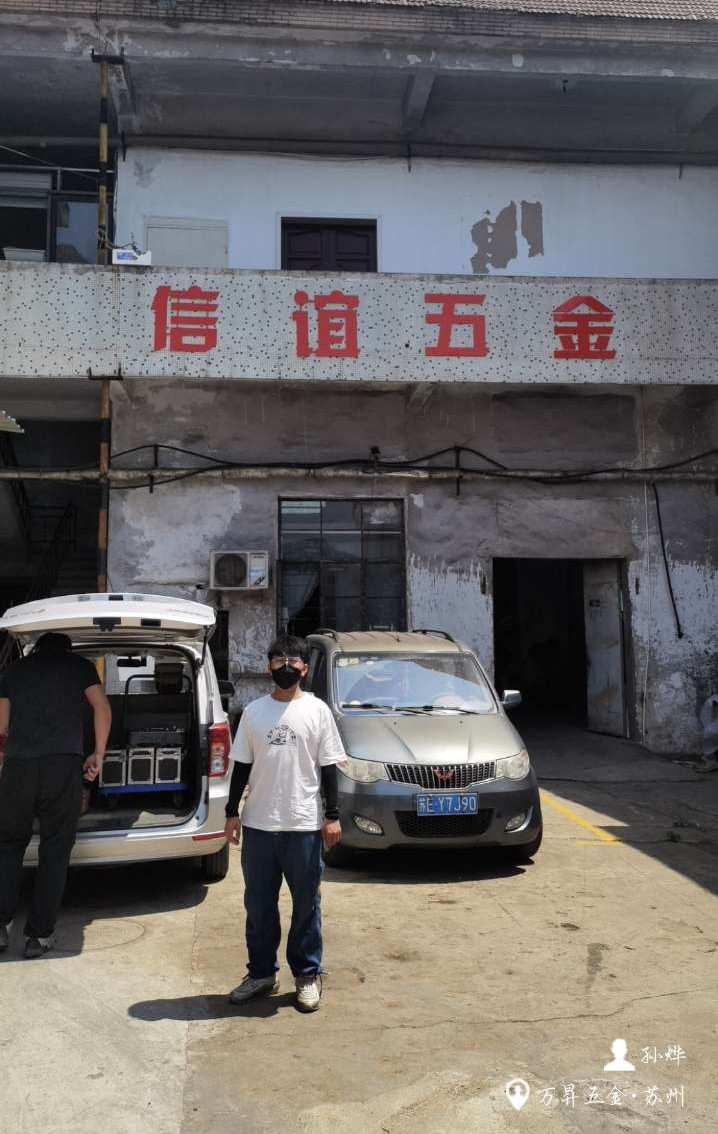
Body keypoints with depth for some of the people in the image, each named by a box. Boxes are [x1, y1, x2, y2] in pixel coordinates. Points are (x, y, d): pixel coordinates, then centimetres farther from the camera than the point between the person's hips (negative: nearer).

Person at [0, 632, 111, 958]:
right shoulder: (79, 665, 14)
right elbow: (103, 709, 4)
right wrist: (98, 754, 12)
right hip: (64, 765, -1)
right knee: (55, 850, 7)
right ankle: (39, 934, 9)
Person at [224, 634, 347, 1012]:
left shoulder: (317, 710, -1)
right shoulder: (253, 711, 5)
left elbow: (328, 766, 0)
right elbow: (242, 765, 8)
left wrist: (332, 816, -4)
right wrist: (232, 813, 5)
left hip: (304, 825, -2)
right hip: (258, 824, 3)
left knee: (306, 904, 8)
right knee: (258, 904, 12)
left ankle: (307, 976, 22)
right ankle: (261, 973, 27)